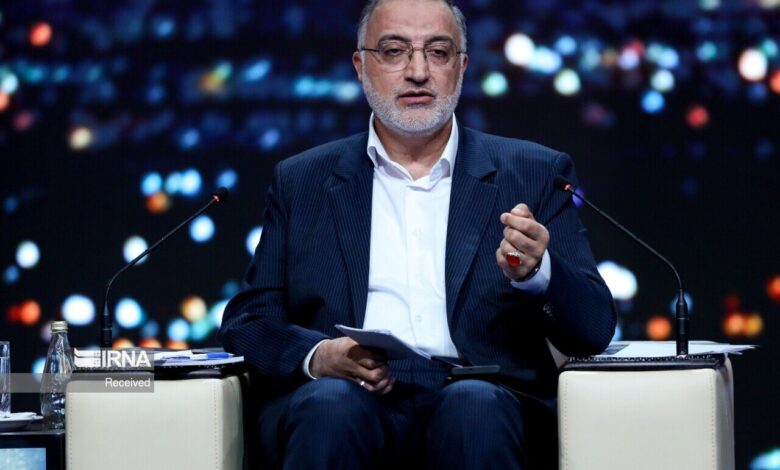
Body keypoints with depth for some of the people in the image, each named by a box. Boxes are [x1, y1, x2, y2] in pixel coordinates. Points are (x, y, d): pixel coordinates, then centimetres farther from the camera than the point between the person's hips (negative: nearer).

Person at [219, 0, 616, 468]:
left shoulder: (535, 174, 15)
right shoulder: (301, 181, 19)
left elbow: (594, 328, 8)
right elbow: (247, 320, 13)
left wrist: (536, 271, -15)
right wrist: (316, 355, -10)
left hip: (481, 398, 0)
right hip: (349, 397, 0)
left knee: (474, 406, -35)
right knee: (330, 404, -35)